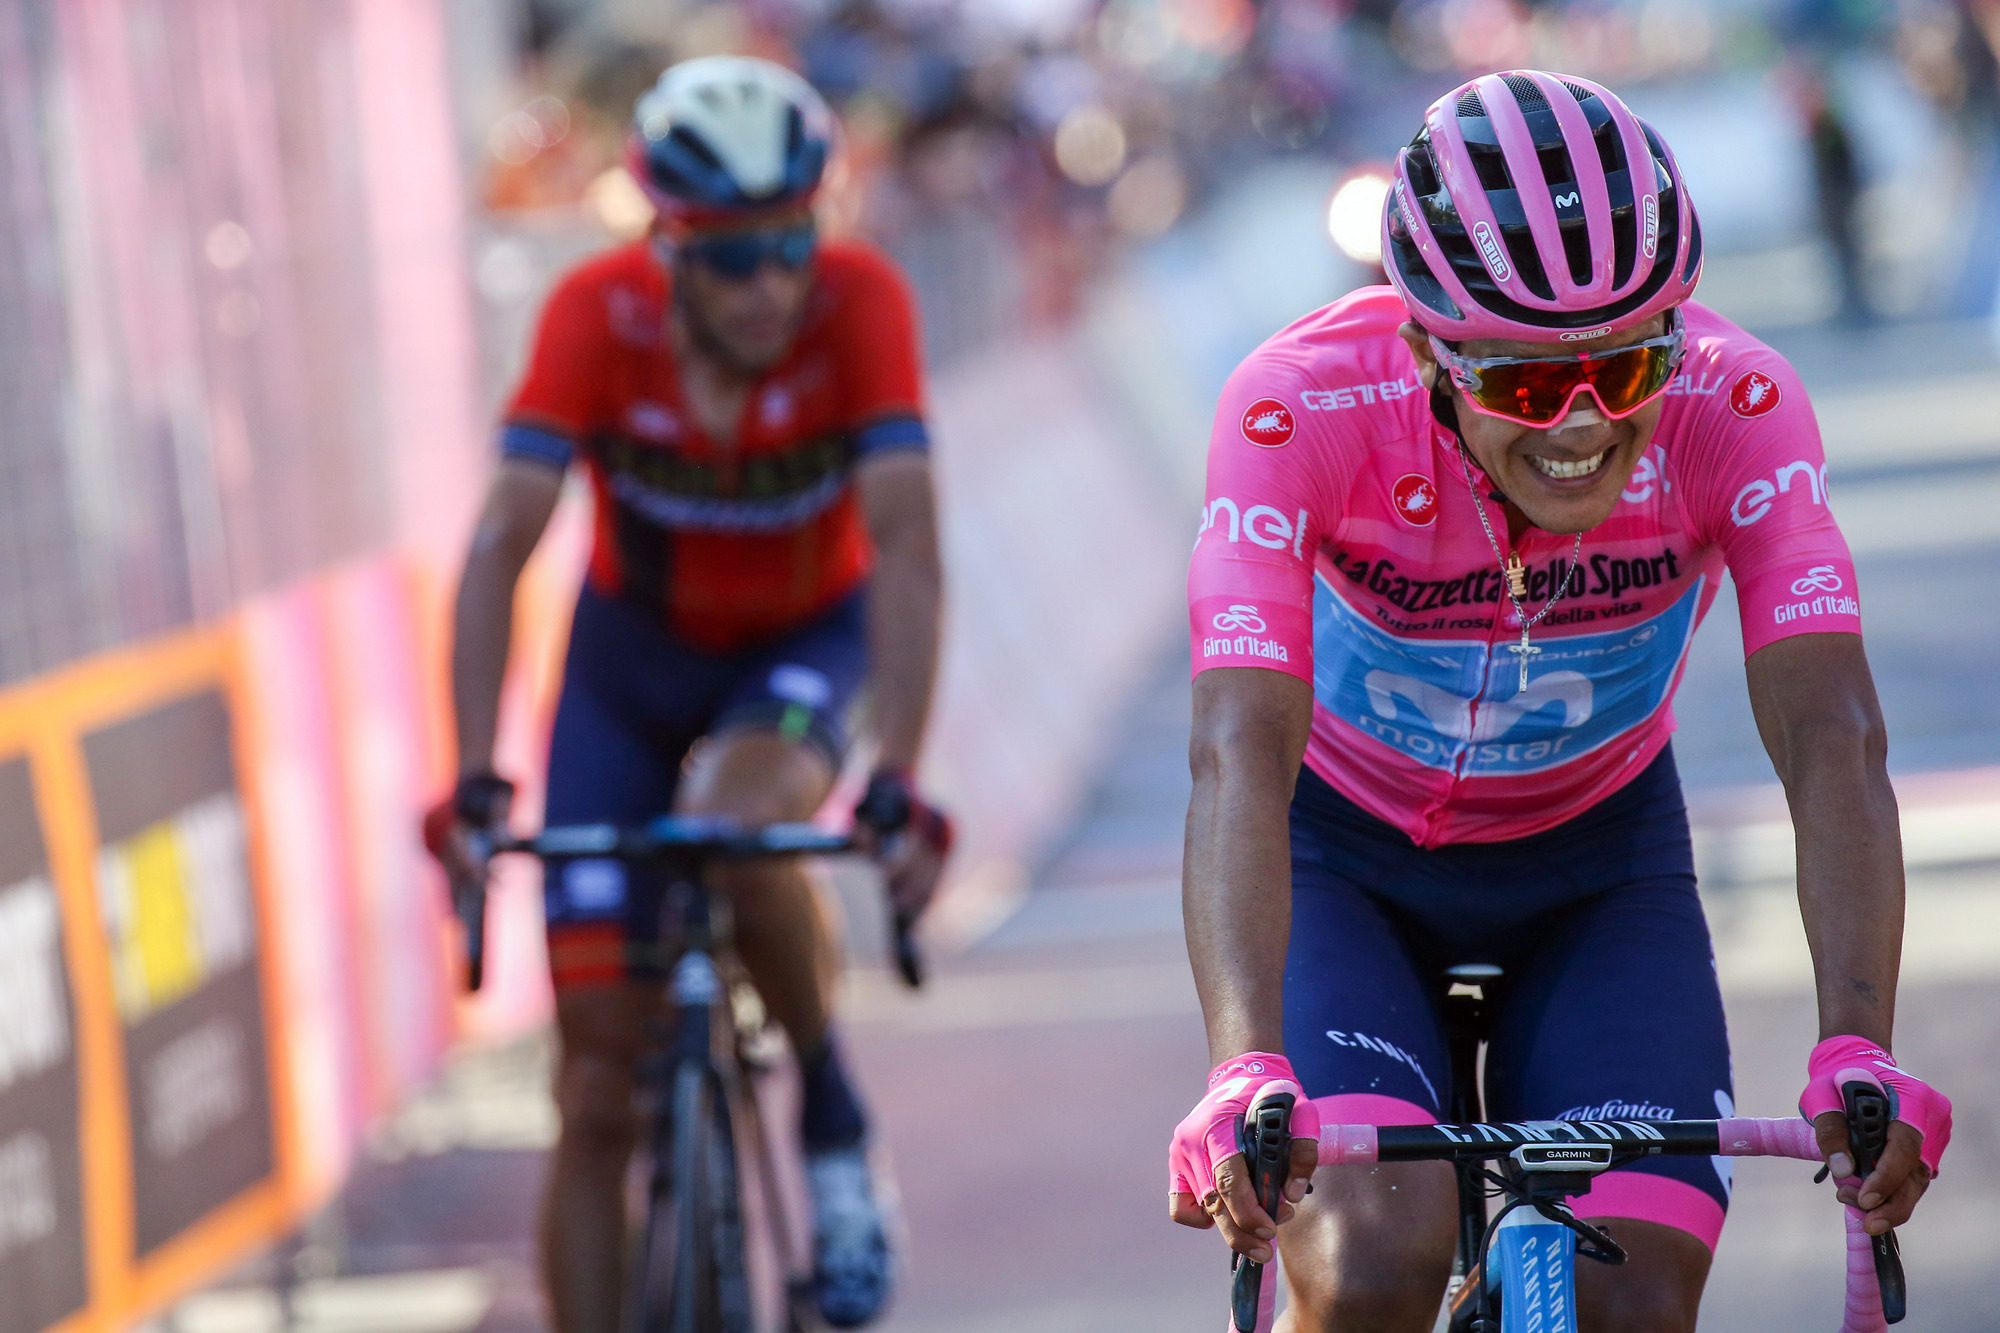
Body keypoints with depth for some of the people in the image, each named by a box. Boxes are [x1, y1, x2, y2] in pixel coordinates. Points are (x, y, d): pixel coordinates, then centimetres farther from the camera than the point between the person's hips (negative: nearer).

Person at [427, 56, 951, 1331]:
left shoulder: (862, 303, -28)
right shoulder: (600, 314, -27)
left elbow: (906, 548, -34)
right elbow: (502, 547, -31)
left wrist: (898, 789, -43)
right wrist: (474, 784, -40)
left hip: (804, 646, -1)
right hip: (635, 651, 1)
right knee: (600, 1089, -5)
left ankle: (835, 1126, -10)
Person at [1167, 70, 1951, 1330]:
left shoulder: (1736, 408, -27)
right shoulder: (1305, 405, -31)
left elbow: (1833, 740, -35)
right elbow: (1241, 750, -41)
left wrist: (1856, 1050, -51)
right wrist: (1245, 1070, -56)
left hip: (1598, 863, 2)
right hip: (1340, 858, -2)